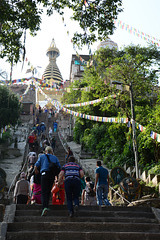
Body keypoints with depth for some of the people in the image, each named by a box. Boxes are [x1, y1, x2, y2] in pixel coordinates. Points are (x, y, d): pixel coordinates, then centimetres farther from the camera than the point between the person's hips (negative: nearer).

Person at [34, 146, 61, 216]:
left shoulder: (41, 156, 13)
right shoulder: (55, 158, 18)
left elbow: (36, 166, 4)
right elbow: (59, 168, 10)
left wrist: (36, 172, 22)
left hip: (45, 174, -2)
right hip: (52, 175, 3)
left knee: (44, 192, -7)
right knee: (48, 192, 15)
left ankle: (45, 207, -24)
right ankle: (46, 205, 15)